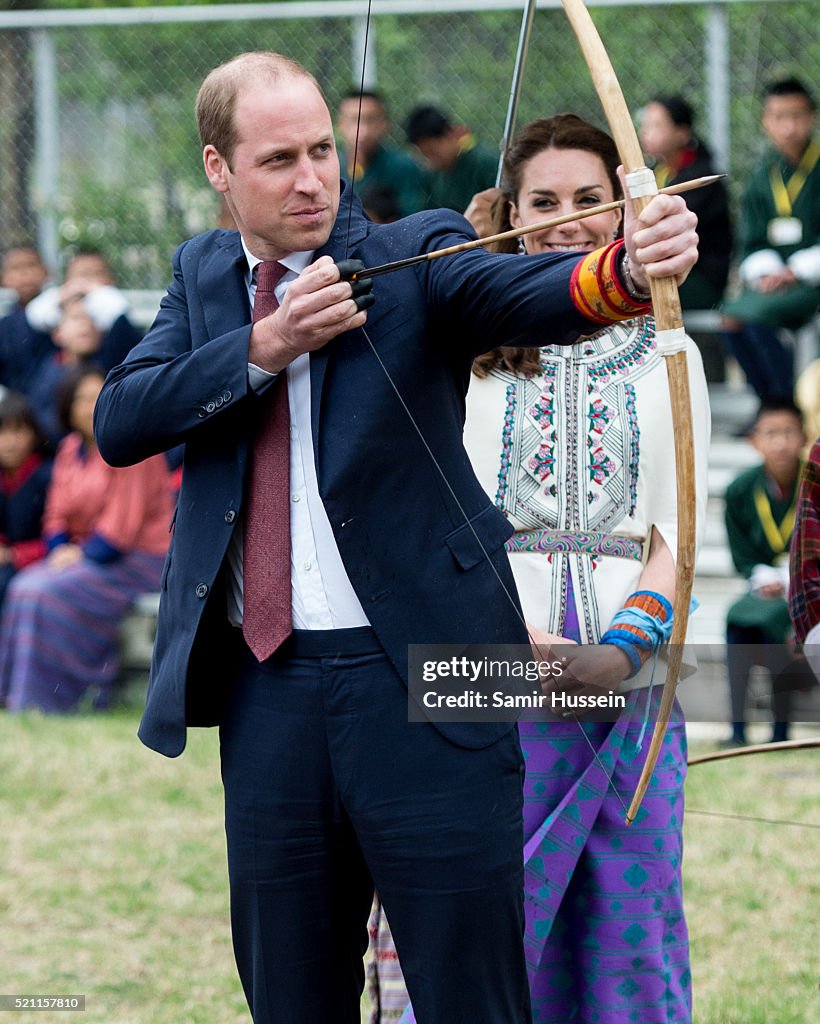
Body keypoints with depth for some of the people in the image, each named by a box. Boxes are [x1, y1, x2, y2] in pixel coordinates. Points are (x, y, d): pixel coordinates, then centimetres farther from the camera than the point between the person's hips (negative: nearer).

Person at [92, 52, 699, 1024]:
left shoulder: (414, 257, -2)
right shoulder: (203, 275, 12)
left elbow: (518, 288, -23)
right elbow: (118, 424, -2)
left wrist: (628, 267, -44)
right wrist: (263, 349, -14)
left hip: (424, 685, -4)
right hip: (265, 691, 4)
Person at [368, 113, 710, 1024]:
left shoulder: (668, 358, 12)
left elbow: (677, 531, 6)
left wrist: (619, 648, -10)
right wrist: (519, 638, -16)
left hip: (631, 672, 2)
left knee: (630, 923, 1)